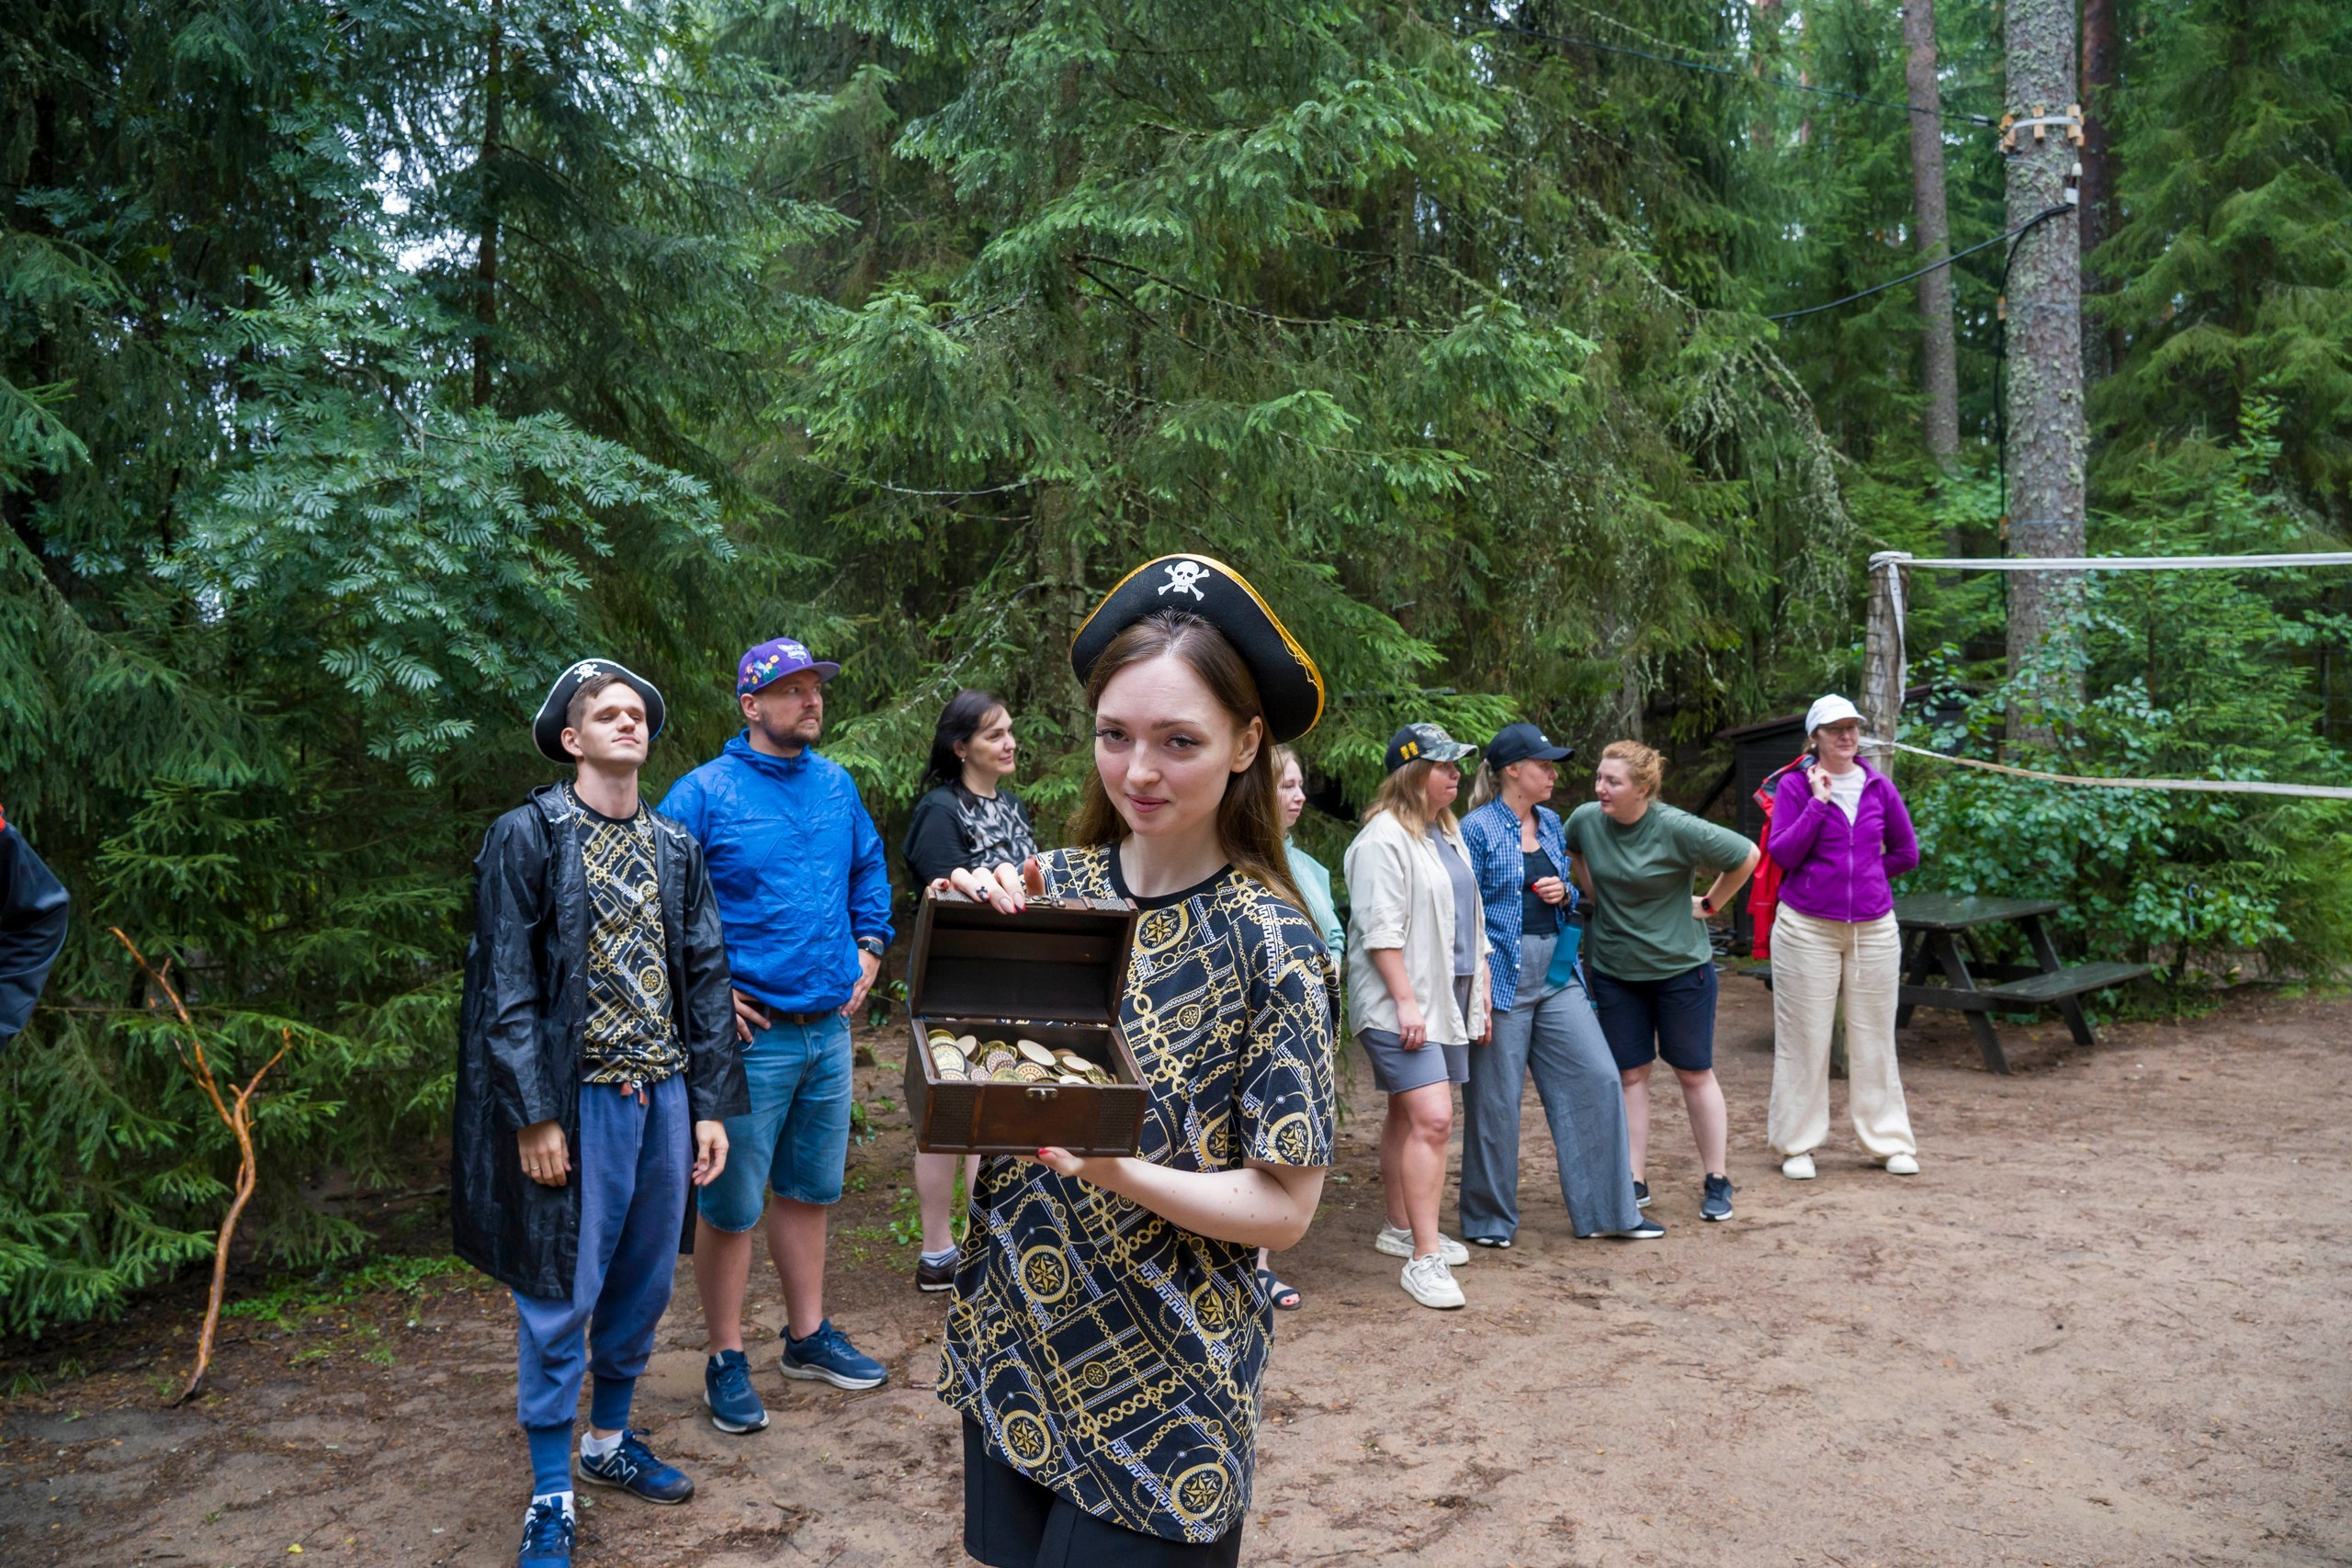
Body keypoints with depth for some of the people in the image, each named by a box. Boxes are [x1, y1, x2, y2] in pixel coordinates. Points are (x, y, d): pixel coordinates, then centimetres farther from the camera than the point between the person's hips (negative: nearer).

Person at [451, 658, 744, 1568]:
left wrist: (711, 1103, 5)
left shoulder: (676, 849, 9)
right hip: (576, 1100, -5)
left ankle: (610, 1440, 36)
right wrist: (534, 1115, -14)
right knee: (560, 1297, 3)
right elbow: (506, 987, -10)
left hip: (663, 1096, 5)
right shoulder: (527, 837, -6)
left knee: (643, 1283, 16)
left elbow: (704, 979, 9)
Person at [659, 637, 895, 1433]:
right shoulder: (704, 793, -10)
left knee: (809, 1190, 18)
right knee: (732, 1205, 3)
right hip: (750, 1035, -6)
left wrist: (870, 947, 13)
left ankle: (808, 1335, 34)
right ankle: (726, 1361, 19)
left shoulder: (836, 786, 8)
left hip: (829, 1029, 6)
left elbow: (870, 867, 23)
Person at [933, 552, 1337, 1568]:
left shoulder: (1271, 946, -15)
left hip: (1158, 1386, -4)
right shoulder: (1052, 884, -3)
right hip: (1008, 1351, 4)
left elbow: (1285, 1208, -13)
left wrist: (1112, 1169, -28)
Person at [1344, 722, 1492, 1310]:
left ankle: (1401, 1229, 26)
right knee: (1432, 1119, -15)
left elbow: (1469, 923, 24)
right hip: (1399, 1004, -9)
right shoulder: (1384, 838, -13)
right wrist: (1405, 1000, -22)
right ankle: (1424, 1259, -12)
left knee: (1409, 1116, 16)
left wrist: (1479, 997, 22)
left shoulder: (1448, 836, 18)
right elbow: (1380, 928, -18)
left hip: (1444, 999, 9)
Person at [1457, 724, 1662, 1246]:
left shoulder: (1552, 824, 11)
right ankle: (1488, 1219, 18)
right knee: (1495, 1098, 2)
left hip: (1557, 972, 6)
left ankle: (1606, 1209, 14)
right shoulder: (1477, 829, -9)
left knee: (1596, 1079, 2)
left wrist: (1564, 893, -1)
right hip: (1502, 973, -6)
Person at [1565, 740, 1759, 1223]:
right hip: (1613, 968, 4)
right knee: (1630, 1075, 8)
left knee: (1695, 1073, 8)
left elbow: (1746, 856, -9)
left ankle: (1716, 1181, 20)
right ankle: (1634, 1181, 17)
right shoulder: (1585, 819, -7)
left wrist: (1708, 905, -5)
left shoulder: (1677, 829, -20)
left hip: (1680, 966, -4)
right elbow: (1572, 853, 18)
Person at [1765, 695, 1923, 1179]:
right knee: (1804, 1037, 3)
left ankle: (1888, 1142, 20)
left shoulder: (1879, 786, 6)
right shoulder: (1795, 785, -2)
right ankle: (1797, 1145, 13)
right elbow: (1782, 854, -11)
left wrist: (1862, 875, 6)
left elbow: (1906, 853, 15)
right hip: (1808, 928, -3)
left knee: (1874, 1037, 9)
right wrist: (1818, 802, -15)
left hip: (1873, 927, 3)